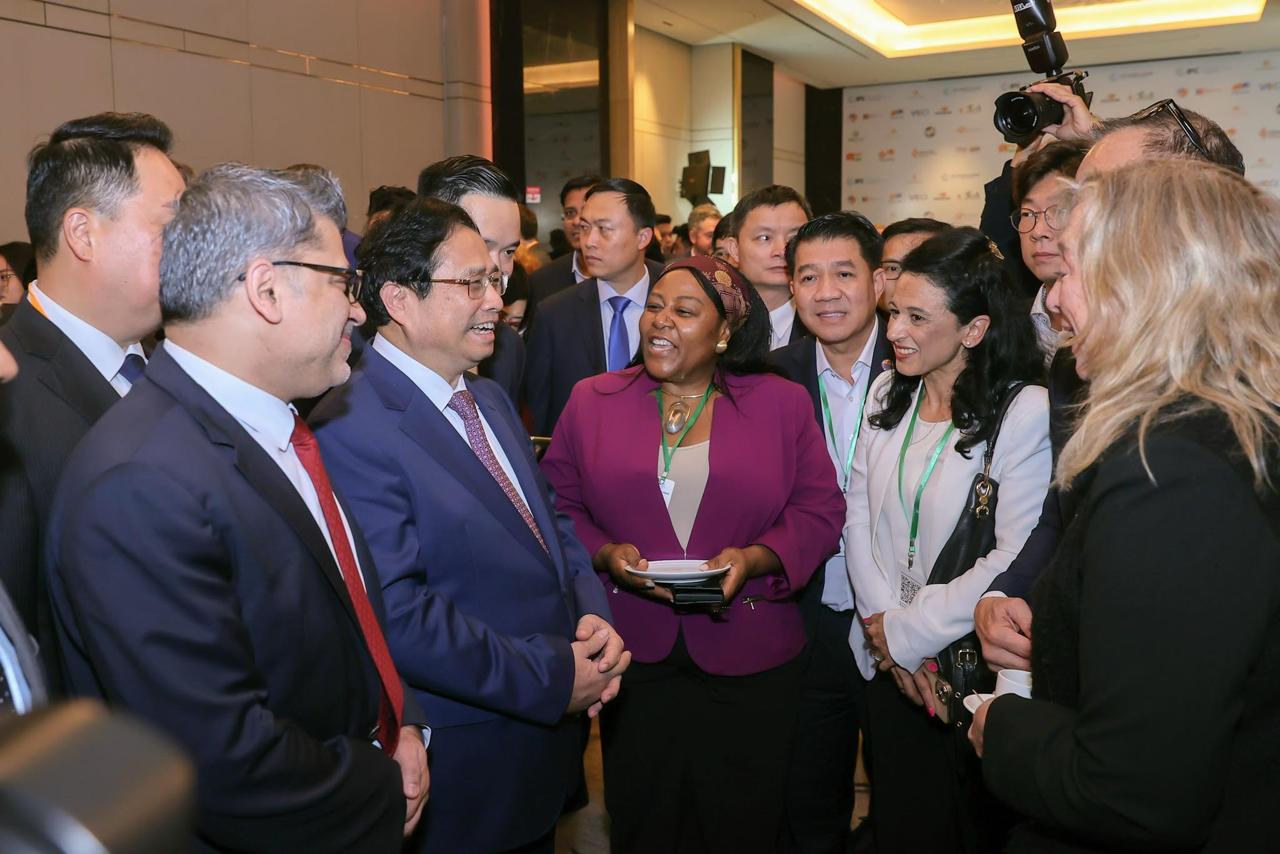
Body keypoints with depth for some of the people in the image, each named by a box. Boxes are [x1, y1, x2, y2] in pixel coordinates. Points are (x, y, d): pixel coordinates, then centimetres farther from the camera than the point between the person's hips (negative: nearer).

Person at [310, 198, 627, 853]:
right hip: (462, 768, -8)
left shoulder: (490, 401, 8)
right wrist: (552, 675, -20)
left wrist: (594, 617, -7)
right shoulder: (350, 430, -21)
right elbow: (398, 617, -26)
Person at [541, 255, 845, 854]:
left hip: (747, 660, 0)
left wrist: (753, 558, -18)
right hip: (631, 653, 1)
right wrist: (605, 554, -16)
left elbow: (820, 511, -2)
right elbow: (557, 508, 2)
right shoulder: (593, 400, 2)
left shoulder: (783, 405, 0)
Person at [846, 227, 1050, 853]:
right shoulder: (888, 394, 2)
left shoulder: (1027, 412, -18)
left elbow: (1017, 561, -22)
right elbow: (858, 518, 2)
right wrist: (884, 625, -8)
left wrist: (908, 631, -14)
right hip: (888, 661, 5)